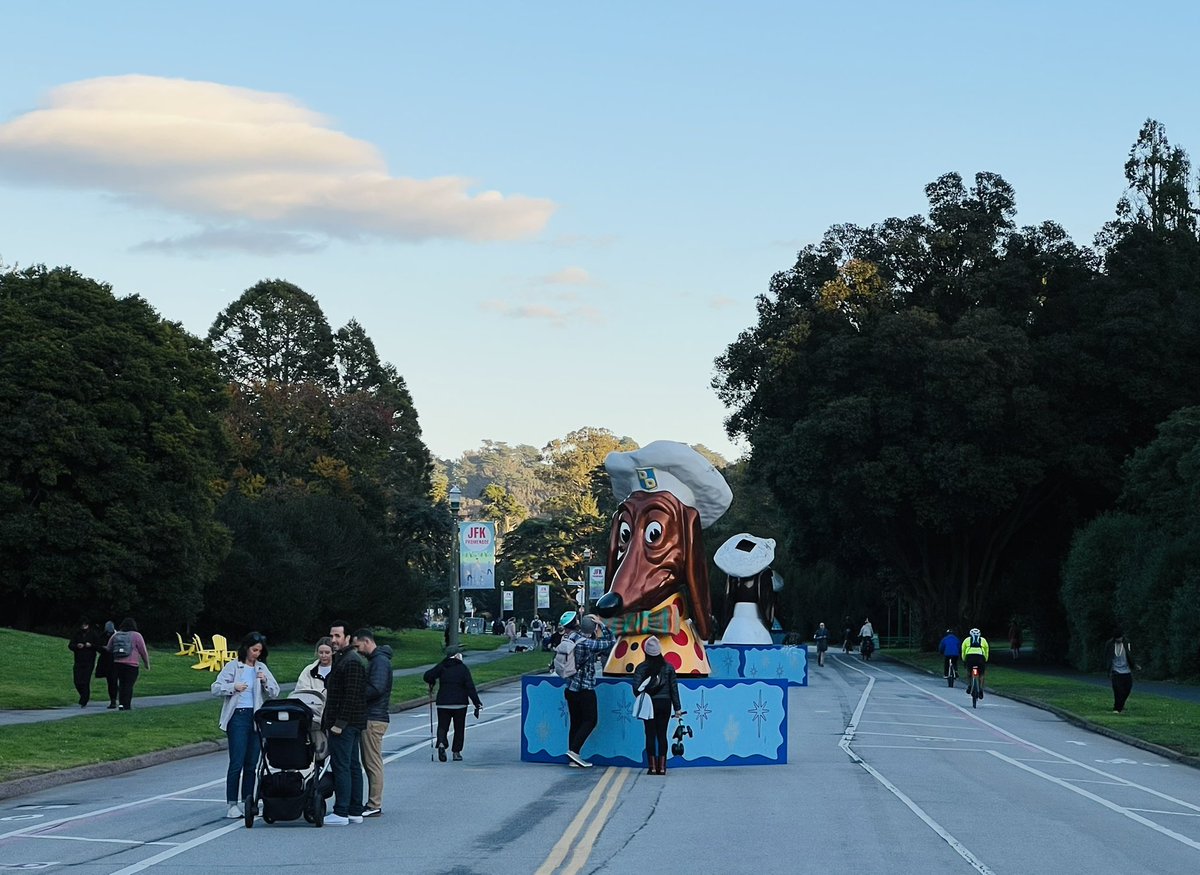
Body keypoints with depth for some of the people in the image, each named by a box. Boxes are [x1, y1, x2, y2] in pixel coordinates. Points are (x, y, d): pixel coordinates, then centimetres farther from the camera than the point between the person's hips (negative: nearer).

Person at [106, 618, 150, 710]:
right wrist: (147, 664, 11)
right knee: (129, 685, -3)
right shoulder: (136, 635, -3)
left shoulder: (115, 635, 10)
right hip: (131, 665, -4)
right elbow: (143, 651, 0)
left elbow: (108, 649, 16)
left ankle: (121, 704, 9)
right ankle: (126, 706, -8)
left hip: (117, 663, 4)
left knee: (121, 684, 14)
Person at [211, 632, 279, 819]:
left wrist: (265, 681, -8)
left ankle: (247, 802, 13)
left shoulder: (262, 668, 14)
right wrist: (233, 687, -17)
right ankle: (232, 804, -5)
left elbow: (275, 692, 11)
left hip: (257, 717, 4)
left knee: (251, 763, 6)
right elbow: (215, 688, -1)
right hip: (238, 717, -4)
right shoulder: (233, 666, 2)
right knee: (237, 762, -8)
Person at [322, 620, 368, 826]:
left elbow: (351, 697, -21)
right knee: (353, 766, 11)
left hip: (345, 724, -11)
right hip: (353, 724, 11)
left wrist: (339, 723, -22)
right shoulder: (341, 659, 19)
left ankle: (341, 813, -10)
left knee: (341, 766, -10)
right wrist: (329, 722, 20)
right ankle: (355, 812, 15)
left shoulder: (351, 662, -15)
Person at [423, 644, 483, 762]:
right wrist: (477, 703, -7)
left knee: (442, 726, 7)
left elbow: (427, 676, -8)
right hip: (460, 703, -1)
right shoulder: (463, 668, -4)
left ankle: (441, 743, -21)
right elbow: (470, 687, -9)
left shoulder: (441, 666, 2)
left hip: (443, 703, 1)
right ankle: (456, 752, 13)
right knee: (459, 729, 13)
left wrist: (431, 685, 15)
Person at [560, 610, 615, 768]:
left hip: (570, 688, 7)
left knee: (575, 722, 11)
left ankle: (573, 758, 10)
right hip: (585, 689, -7)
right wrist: (602, 625, -2)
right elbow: (610, 643, -10)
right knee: (590, 721, 2)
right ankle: (573, 750, -9)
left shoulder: (567, 640, 5)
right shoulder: (585, 643, -18)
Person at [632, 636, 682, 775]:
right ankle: (662, 767, 4)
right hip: (665, 704, 2)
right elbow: (674, 688, 2)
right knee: (662, 735, 6)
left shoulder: (641, 668, -5)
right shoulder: (668, 667, 1)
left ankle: (652, 766, -1)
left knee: (650, 735, 3)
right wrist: (677, 708, 7)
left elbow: (636, 688, -9)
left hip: (648, 704, -2)